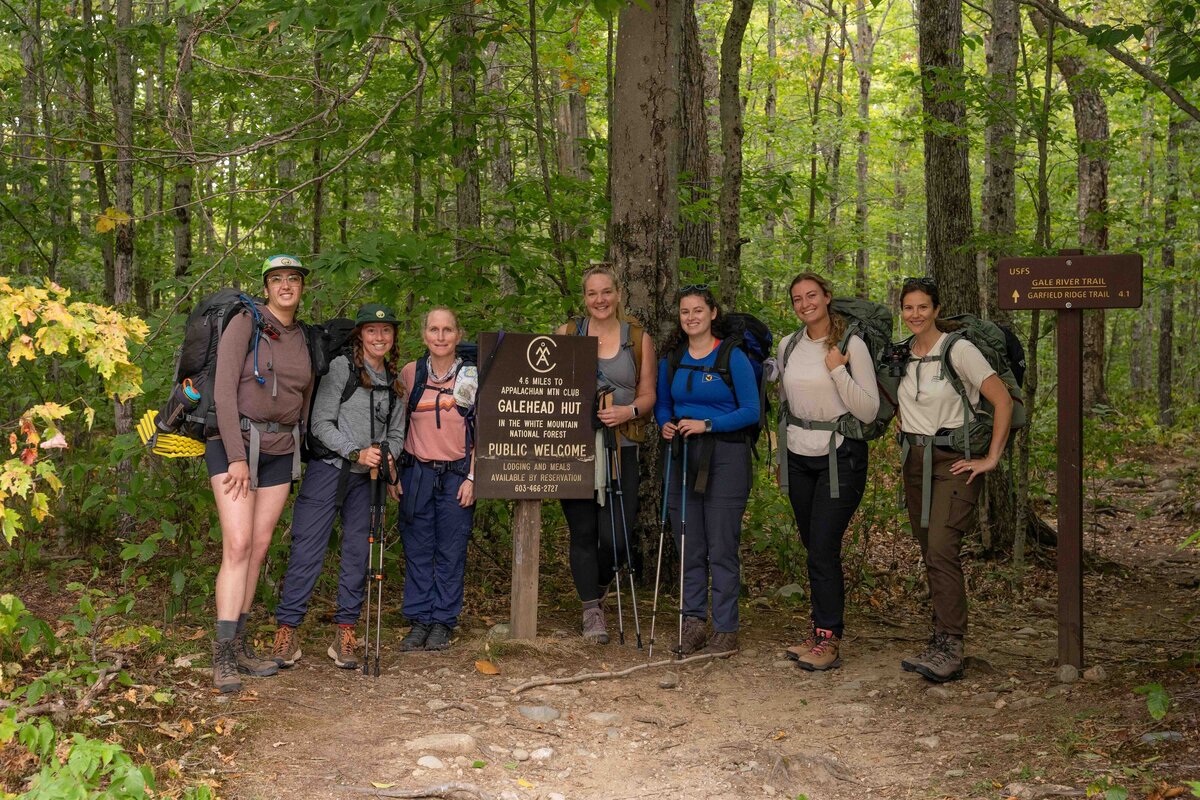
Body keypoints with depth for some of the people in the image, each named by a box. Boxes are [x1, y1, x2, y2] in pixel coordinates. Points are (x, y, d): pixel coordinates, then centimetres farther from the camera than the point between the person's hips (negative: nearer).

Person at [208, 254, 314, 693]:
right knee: (238, 544, -14)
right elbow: (224, 390, -13)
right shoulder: (245, 324, -6)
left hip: (281, 450, 6)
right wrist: (237, 456, -17)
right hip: (236, 441, -6)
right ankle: (223, 656, -13)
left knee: (260, 546, 5)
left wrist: (297, 451, 12)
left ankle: (239, 644, 13)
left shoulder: (303, 339, 12)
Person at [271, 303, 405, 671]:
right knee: (307, 549, -7)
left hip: (366, 479, 5)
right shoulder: (341, 368, -4)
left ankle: (345, 633, 11)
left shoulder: (396, 381, 13)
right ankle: (287, 629, 0)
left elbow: (396, 433, 17)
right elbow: (321, 423, -8)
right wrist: (355, 453, -17)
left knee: (358, 552, 4)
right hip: (328, 470, -5)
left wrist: (388, 461, -2)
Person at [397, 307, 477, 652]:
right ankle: (419, 620, 13)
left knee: (451, 552, 2)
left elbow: (481, 433, 2)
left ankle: (443, 622, 12)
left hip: (457, 475, -1)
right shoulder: (410, 373, 4)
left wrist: (472, 478, -5)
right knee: (417, 551, 4)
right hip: (416, 474, 2)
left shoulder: (473, 376, 0)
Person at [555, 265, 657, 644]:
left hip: (620, 448, 0)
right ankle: (591, 611, 12)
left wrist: (628, 411, -12)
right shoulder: (566, 334, 9)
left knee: (616, 536, -5)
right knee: (583, 531, 1)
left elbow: (648, 395, 8)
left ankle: (597, 592, 24)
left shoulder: (639, 338, 10)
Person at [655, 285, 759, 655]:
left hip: (725, 457, -4)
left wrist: (707, 424, -16)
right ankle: (693, 621, 17)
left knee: (722, 548, -3)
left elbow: (751, 411, -7)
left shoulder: (733, 357, -4)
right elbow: (662, 403, 19)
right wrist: (666, 424, -3)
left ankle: (726, 629, 4)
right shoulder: (671, 359, 10)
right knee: (688, 546, 8)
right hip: (683, 456, 5)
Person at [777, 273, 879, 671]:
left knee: (824, 548, -10)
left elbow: (869, 410, -13)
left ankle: (829, 641, -3)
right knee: (812, 547, 9)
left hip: (841, 455, -5)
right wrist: (782, 455, 20)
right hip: (799, 458, 5)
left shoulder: (851, 345, -9)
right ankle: (821, 632, 18)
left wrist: (838, 370, -22)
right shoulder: (788, 346, 7)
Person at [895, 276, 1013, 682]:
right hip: (915, 462, 7)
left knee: (942, 550, -17)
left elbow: (1003, 401, -14)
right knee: (930, 554, 8)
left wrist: (991, 459, -15)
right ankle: (942, 641, 15)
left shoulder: (959, 350, -10)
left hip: (955, 462, -7)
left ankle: (949, 650, -17)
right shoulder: (901, 355, 9)